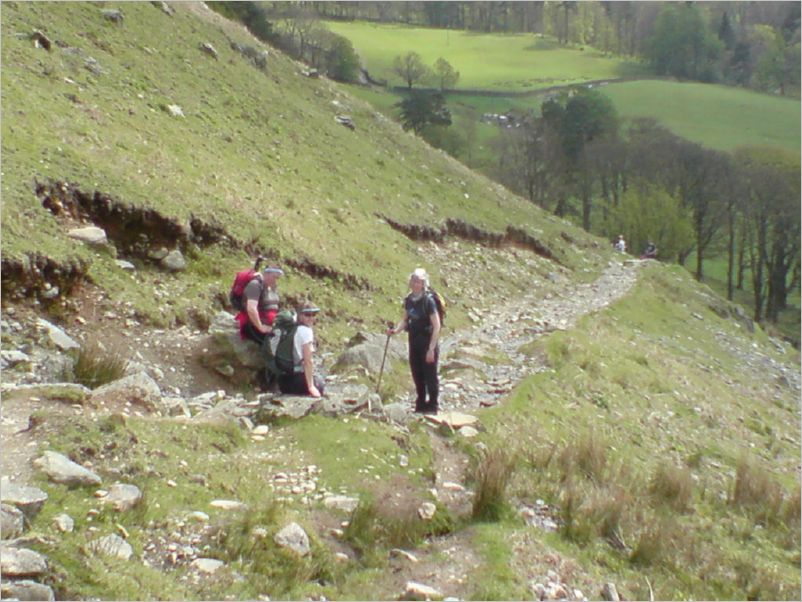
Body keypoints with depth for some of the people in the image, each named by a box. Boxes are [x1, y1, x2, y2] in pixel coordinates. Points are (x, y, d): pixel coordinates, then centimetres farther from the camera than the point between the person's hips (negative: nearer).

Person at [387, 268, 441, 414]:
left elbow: (436, 326, -17)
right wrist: (396, 330, -6)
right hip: (414, 343, 7)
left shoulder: (428, 301, -17)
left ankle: (432, 406, 11)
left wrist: (431, 349, -20)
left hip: (427, 344, -7)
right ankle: (421, 404, 25)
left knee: (430, 376, 0)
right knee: (417, 376, 13)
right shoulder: (408, 300, 4)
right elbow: (405, 319, 15)